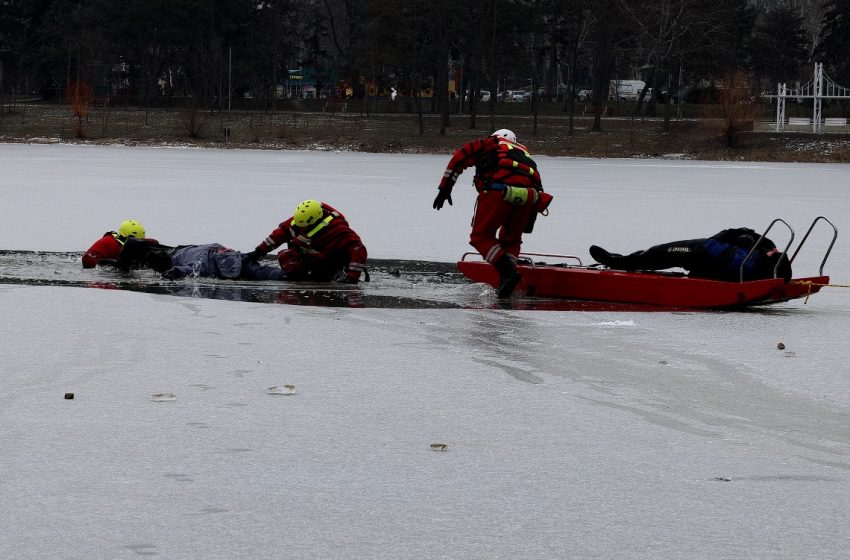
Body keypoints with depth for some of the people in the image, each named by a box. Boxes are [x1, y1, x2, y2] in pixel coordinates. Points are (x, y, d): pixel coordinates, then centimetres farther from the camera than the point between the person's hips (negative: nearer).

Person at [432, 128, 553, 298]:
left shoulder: (490, 143, 28)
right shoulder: (523, 152, 38)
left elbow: (459, 158, 17)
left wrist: (445, 188, 19)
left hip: (500, 188, -4)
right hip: (528, 193, 4)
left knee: (481, 235, 6)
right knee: (511, 240, 20)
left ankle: (507, 271, -13)